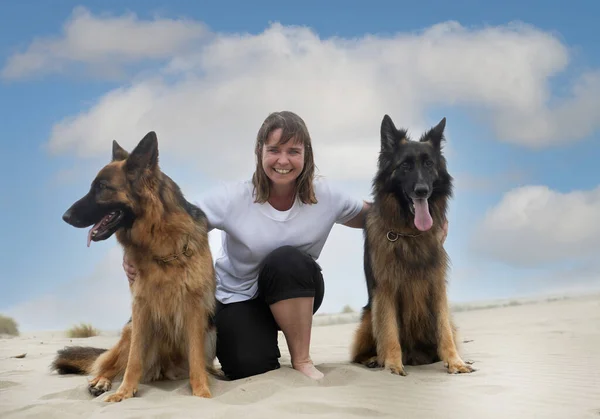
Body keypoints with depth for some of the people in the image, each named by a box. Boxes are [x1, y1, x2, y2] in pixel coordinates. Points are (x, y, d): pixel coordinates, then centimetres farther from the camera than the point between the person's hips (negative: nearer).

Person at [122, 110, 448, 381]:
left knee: (287, 258, -34)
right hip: (237, 298, -1)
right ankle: (258, 336, 13)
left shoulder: (325, 196, -12)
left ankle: (302, 360, -17)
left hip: (295, 295, 1)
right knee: (252, 370, -26)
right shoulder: (232, 199, -18)